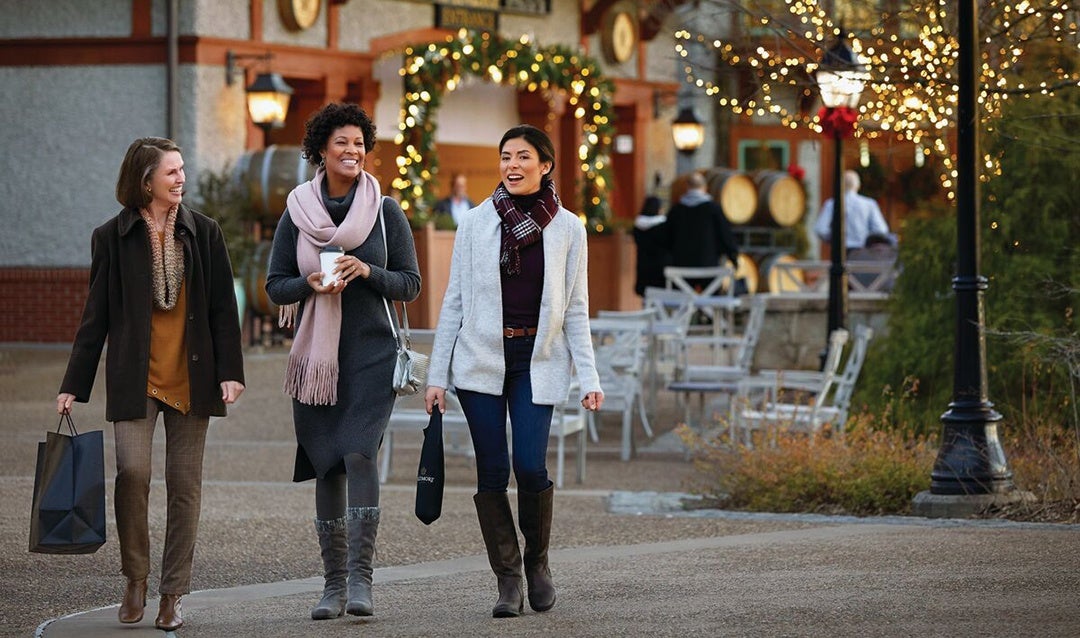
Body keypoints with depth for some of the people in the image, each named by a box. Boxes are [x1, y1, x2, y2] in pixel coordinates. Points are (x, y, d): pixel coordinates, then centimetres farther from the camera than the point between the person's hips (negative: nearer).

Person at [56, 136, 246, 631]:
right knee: (132, 471, -18)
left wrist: (230, 371, -4)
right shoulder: (112, 237, 2)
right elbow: (96, 316, 5)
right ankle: (135, 577, 3)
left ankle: (172, 595, 9)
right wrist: (73, 385, 2)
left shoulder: (203, 233, 6)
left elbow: (223, 309, 7)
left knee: (185, 485, 1)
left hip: (191, 378, 2)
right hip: (134, 379, -2)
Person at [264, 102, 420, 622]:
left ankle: (360, 579, -19)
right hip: (316, 354, 2)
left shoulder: (385, 211, 2)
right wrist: (310, 283, -13)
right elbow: (275, 286, 8)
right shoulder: (297, 213, 5)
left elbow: (410, 284, 4)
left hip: (371, 353, -2)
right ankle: (334, 583, 9)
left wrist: (367, 272, -13)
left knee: (359, 454, -17)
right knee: (326, 465, 4)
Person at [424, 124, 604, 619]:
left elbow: (576, 309, 6)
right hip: (481, 359, 1)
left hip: (537, 361, -1)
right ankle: (508, 581, 7)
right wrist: (437, 374, 2)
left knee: (530, 466, -13)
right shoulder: (476, 224, 4)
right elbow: (455, 301, 6)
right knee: (492, 472, -2)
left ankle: (537, 560, 12)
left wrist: (589, 378, -2)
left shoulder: (567, 229, 4)